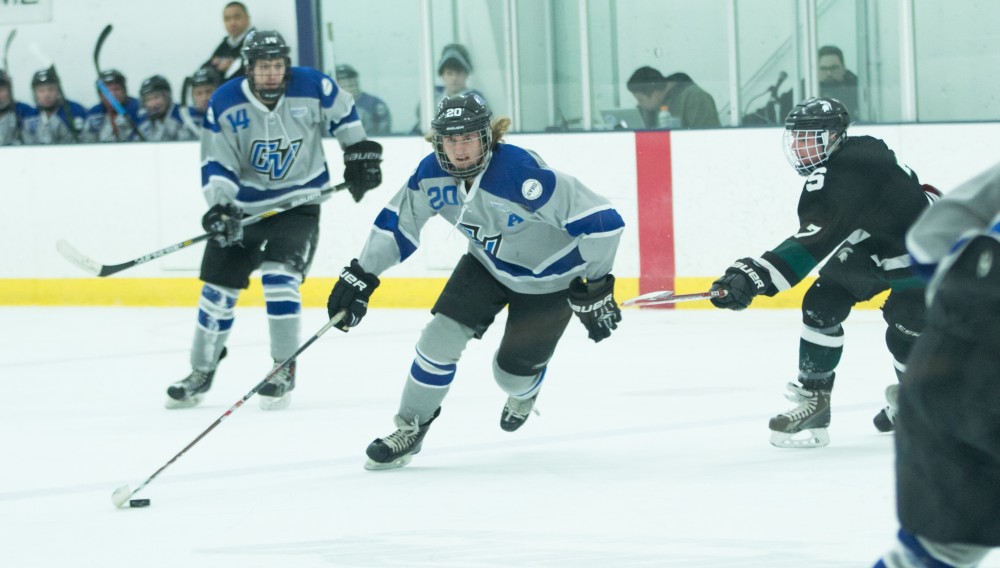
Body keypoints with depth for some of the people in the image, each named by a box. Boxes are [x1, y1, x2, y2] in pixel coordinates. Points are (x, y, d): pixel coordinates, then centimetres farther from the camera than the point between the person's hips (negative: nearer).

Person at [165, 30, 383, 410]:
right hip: (244, 205, 2)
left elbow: (343, 114, 6)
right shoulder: (224, 105, -14)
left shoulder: (312, 88, -15)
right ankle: (201, 373, 20)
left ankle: (284, 370, -7)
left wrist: (360, 153, 10)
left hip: (298, 201, -2)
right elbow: (216, 165, -10)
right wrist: (219, 207, -23)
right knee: (219, 286, 4)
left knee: (279, 275, -20)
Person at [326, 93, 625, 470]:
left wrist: (596, 288, -28)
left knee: (512, 374, 0)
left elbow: (600, 220, -36)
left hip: (549, 278, -5)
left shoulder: (521, 174, -38)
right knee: (442, 336, -9)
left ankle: (525, 390, 40)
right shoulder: (432, 174, -18)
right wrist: (361, 276, -6)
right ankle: (410, 428, 10)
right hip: (488, 264, 5)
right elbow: (397, 223, -1)